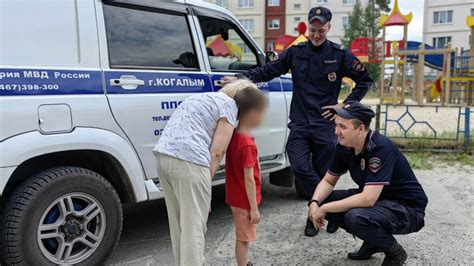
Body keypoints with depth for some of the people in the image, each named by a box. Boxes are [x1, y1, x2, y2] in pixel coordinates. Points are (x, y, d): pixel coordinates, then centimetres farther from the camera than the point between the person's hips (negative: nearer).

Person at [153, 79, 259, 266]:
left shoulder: (205, 97, 29)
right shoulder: (229, 105, 3)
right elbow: (216, 152, -5)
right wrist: (205, 182, 2)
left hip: (163, 155, 9)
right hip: (188, 160, -9)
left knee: (179, 224, 19)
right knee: (194, 227, 0)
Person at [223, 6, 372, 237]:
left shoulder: (339, 55, 1)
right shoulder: (296, 52, 5)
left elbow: (364, 80, 9)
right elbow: (268, 71, 5)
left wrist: (346, 105, 0)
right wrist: (241, 78, -8)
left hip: (325, 125, -1)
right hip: (299, 124, 1)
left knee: (321, 173, 6)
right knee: (300, 168, -15)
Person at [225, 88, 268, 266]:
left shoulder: (234, 135, -2)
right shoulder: (247, 144, -25)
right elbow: (249, 179, -23)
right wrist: (254, 208, -18)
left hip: (236, 197, 9)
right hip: (244, 200, -8)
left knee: (242, 237, 23)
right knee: (243, 238, 6)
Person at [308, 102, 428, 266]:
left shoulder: (380, 148, -30)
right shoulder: (344, 147, -7)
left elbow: (368, 199, -36)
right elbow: (328, 181, 4)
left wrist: (325, 209, -28)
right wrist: (315, 203, -16)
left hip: (408, 208, -8)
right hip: (376, 199, 8)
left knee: (356, 217, -35)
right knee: (322, 201, -6)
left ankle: (395, 252, -3)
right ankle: (372, 242, 11)